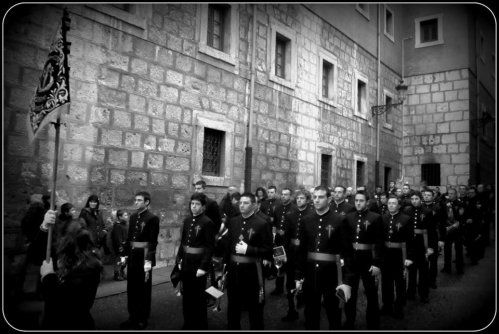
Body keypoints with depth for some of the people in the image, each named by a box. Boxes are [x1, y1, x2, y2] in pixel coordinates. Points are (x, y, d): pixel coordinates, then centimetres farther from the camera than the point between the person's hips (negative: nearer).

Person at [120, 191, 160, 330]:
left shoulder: (152, 218, -11)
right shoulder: (133, 216, 10)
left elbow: (153, 241, -15)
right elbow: (129, 237, 14)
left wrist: (148, 260, -19)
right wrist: (125, 254, 11)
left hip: (144, 256, -6)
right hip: (132, 255, 7)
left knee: (144, 288, 6)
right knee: (131, 287, 14)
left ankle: (142, 320, 20)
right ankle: (132, 317, 29)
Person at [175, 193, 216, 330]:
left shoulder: (207, 223, -14)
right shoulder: (187, 221, 6)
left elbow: (210, 247, -16)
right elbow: (183, 242, 12)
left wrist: (203, 267, -19)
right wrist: (179, 260, 5)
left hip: (198, 265, -6)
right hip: (186, 264, 7)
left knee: (198, 297, 6)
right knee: (186, 295, 18)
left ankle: (201, 326, 24)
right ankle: (188, 323, 35)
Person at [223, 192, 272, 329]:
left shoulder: (261, 224, -9)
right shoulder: (233, 222, 6)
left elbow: (268, 250, -9)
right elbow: (228, 246, 11)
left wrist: (248, 249, -20)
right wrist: (224, 267, 8)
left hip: (252, 271, -4)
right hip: (233, 269, 5)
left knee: (255, 308, 9)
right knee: (233, 306, 18)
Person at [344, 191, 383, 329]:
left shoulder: (376, 218, -6)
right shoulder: (348, 217, 5)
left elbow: (379, 242, -9)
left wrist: (377, 264, -14)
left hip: (368, 259, -3)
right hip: (351, 258, 3)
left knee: (371, 294, 9)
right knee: (350, 293, 13)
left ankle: (373, 324, 26)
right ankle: (349, 323, 29)